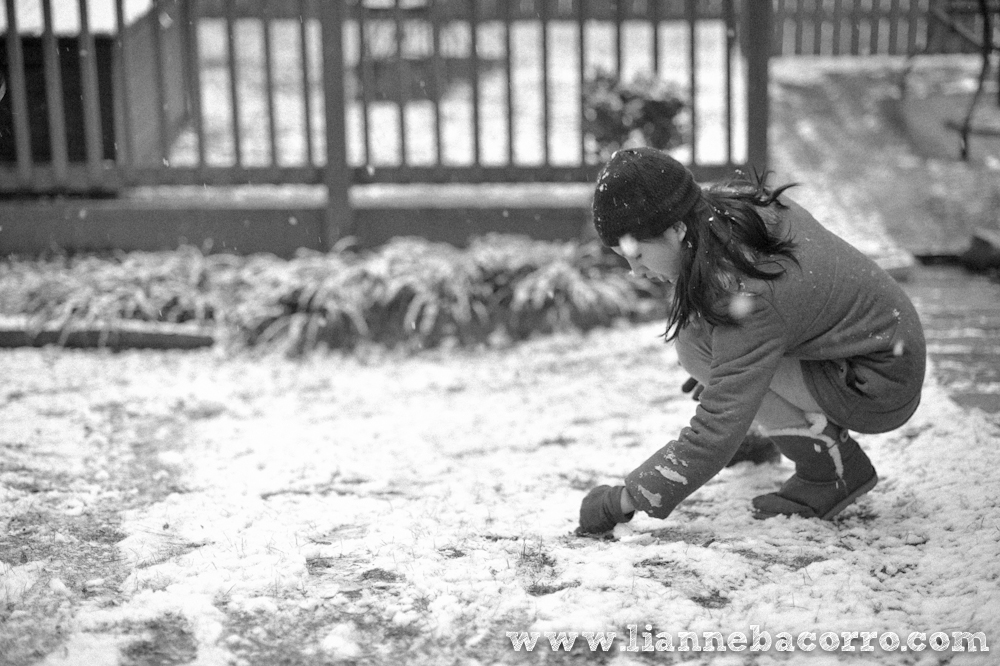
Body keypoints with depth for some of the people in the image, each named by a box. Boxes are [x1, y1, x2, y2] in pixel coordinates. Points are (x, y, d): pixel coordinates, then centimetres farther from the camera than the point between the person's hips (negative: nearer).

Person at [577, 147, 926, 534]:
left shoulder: (746, 300, -32)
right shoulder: (729, 202, -8)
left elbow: (716, 434, -32)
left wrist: (623, 501, -26)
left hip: (882, 390, -9)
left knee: (696, 344, -18)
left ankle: (833, 470, -7)